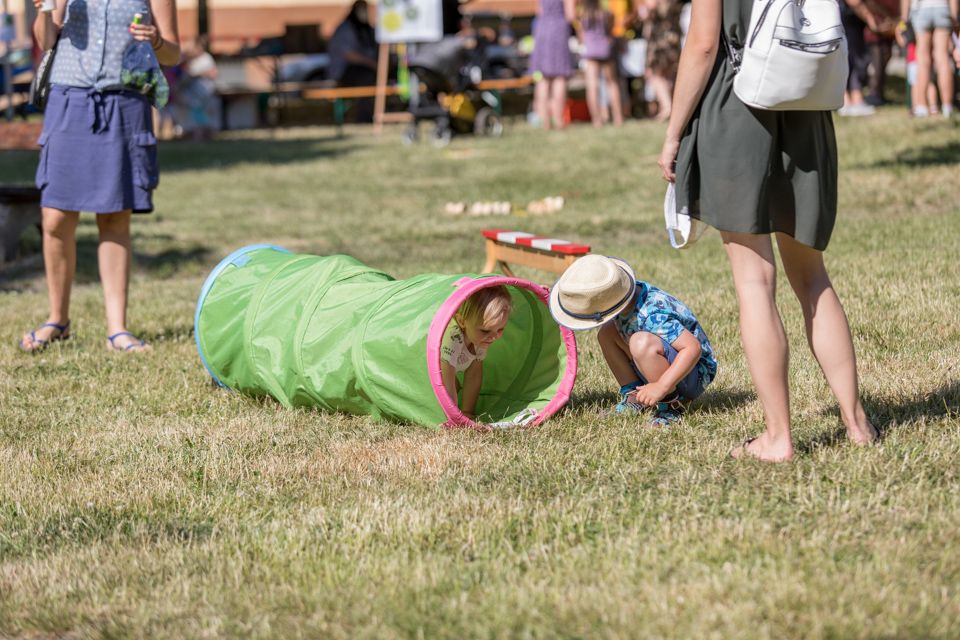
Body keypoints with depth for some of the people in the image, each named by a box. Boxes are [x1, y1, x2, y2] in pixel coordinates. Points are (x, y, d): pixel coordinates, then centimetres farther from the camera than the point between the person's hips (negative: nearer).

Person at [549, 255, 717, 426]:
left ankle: (671, 405, -17)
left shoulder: (653, 316, -33)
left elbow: (693, 348, -39)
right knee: (607, 333, 1)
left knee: (642, 342, -35)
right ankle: (633, 397, 2)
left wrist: (661, 387, -42)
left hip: (695, 374, -9)